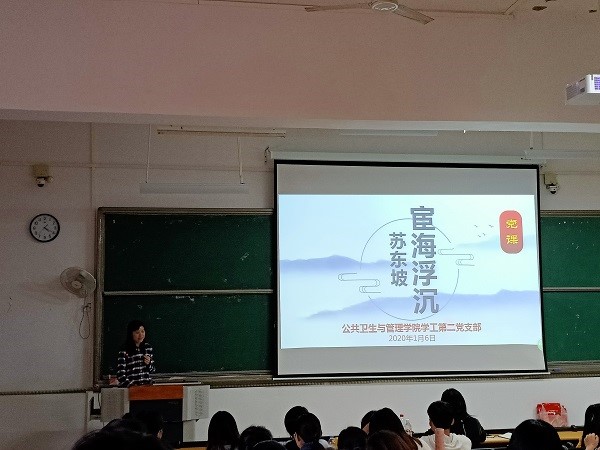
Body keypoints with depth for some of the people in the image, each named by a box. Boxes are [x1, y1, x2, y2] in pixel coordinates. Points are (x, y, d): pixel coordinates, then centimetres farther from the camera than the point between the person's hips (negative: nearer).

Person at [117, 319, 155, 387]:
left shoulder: (148, 347, 11)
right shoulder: (124, 350, -5)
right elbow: (120, 374, -7)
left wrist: (149, 363, 0)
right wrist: (131, 385, -18)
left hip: (147, 385, 4)